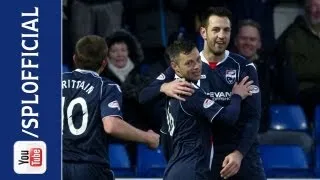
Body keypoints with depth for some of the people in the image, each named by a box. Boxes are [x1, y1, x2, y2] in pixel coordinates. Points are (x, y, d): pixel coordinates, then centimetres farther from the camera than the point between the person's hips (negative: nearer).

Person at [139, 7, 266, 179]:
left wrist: (239, 153, -22)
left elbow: (252, 116, -7)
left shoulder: (243, 67, -2)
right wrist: (164, 87, -25)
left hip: (241, 152, -1)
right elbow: (144, 96, -2)